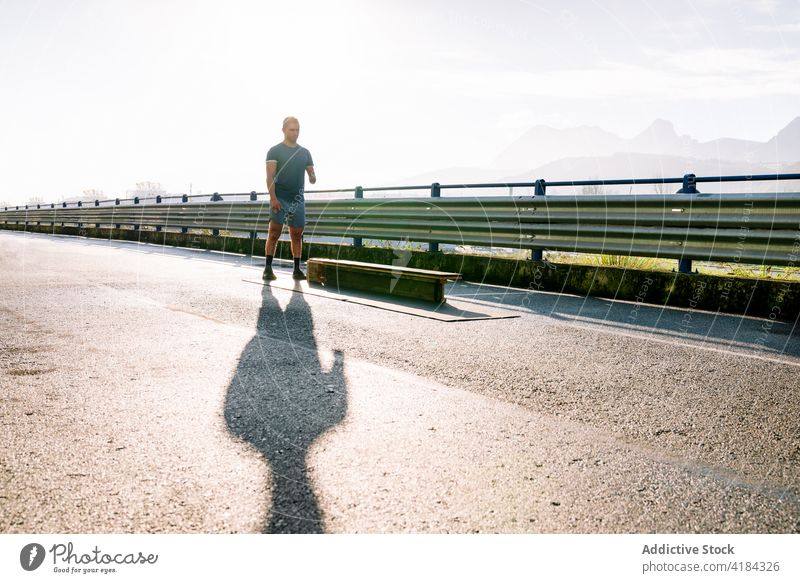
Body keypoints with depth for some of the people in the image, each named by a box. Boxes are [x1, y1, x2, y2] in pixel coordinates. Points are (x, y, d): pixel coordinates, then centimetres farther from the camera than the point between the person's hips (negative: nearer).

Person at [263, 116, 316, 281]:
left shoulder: (305, 152, 14)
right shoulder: (275, 151, 1)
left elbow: (312, 175, 13)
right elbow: (270, 176, -7)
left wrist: (312, 178, -12)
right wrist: (273, 198, -19)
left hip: (297, 198, 4)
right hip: (279, 198, -4)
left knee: (297, 235, 5)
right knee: (274, 232, -8)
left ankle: (297, 270, 9)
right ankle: (268, 269, -5)